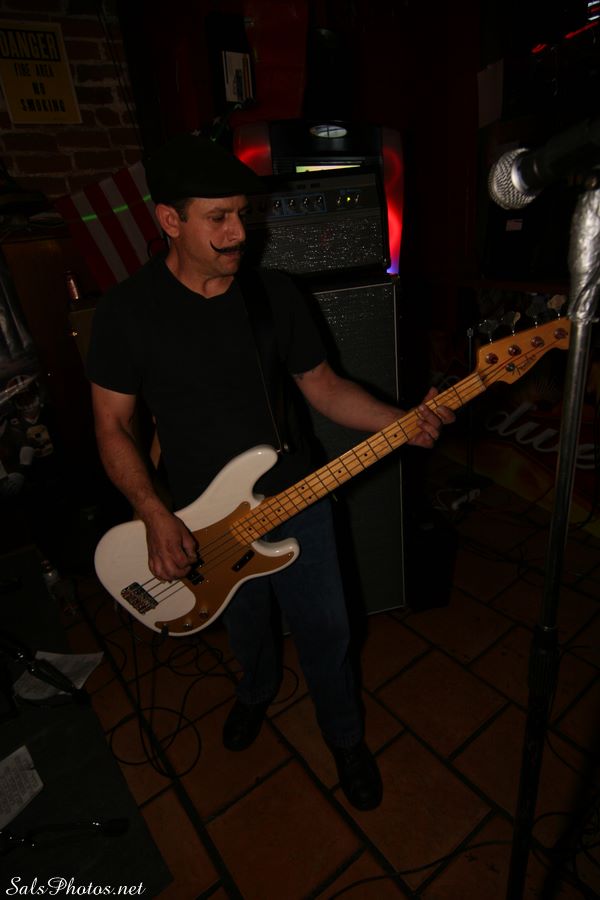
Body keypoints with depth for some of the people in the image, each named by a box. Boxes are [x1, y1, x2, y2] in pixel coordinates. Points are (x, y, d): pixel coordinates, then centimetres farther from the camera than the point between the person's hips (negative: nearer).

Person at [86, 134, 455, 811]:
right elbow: (112, 428, -7)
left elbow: (323, 385, -1)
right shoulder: (126, 311, -13)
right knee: (245, 624, 24)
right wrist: (154, 516, -18)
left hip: (294, 499, 1)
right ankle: (257, 688, 62)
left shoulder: (275, 294, -6)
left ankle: (344, 735, 45)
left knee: (325, 629, 13)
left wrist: (403, 423, -16)